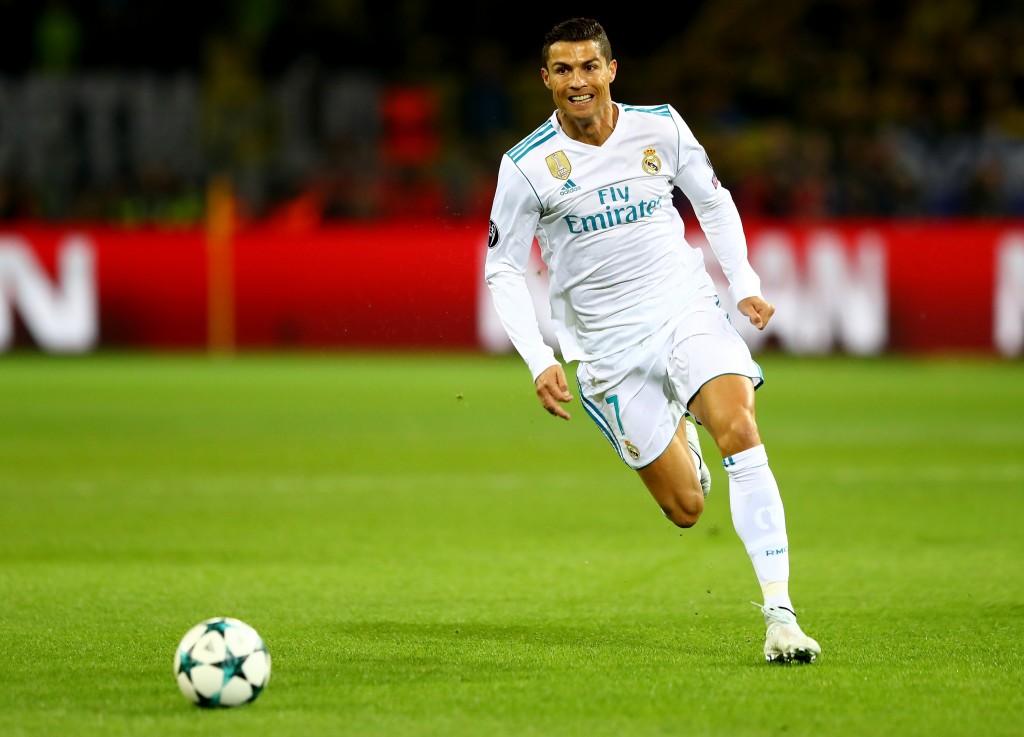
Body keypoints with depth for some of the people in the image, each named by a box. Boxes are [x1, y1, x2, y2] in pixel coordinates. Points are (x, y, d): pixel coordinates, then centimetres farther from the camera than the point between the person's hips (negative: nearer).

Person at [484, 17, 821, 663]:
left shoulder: (660, 127, -2)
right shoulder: (527, 166, -8)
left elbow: (715, 202, 14)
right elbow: (503, 271, -2)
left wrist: (744, 283, 1)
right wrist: (539, 361, -13)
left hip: (686, 311, 1)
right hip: (607, 346, -1)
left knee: (739, 428, -27)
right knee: (686, 508, -3)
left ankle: (780, 614, -26)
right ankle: (676, 439, 37)